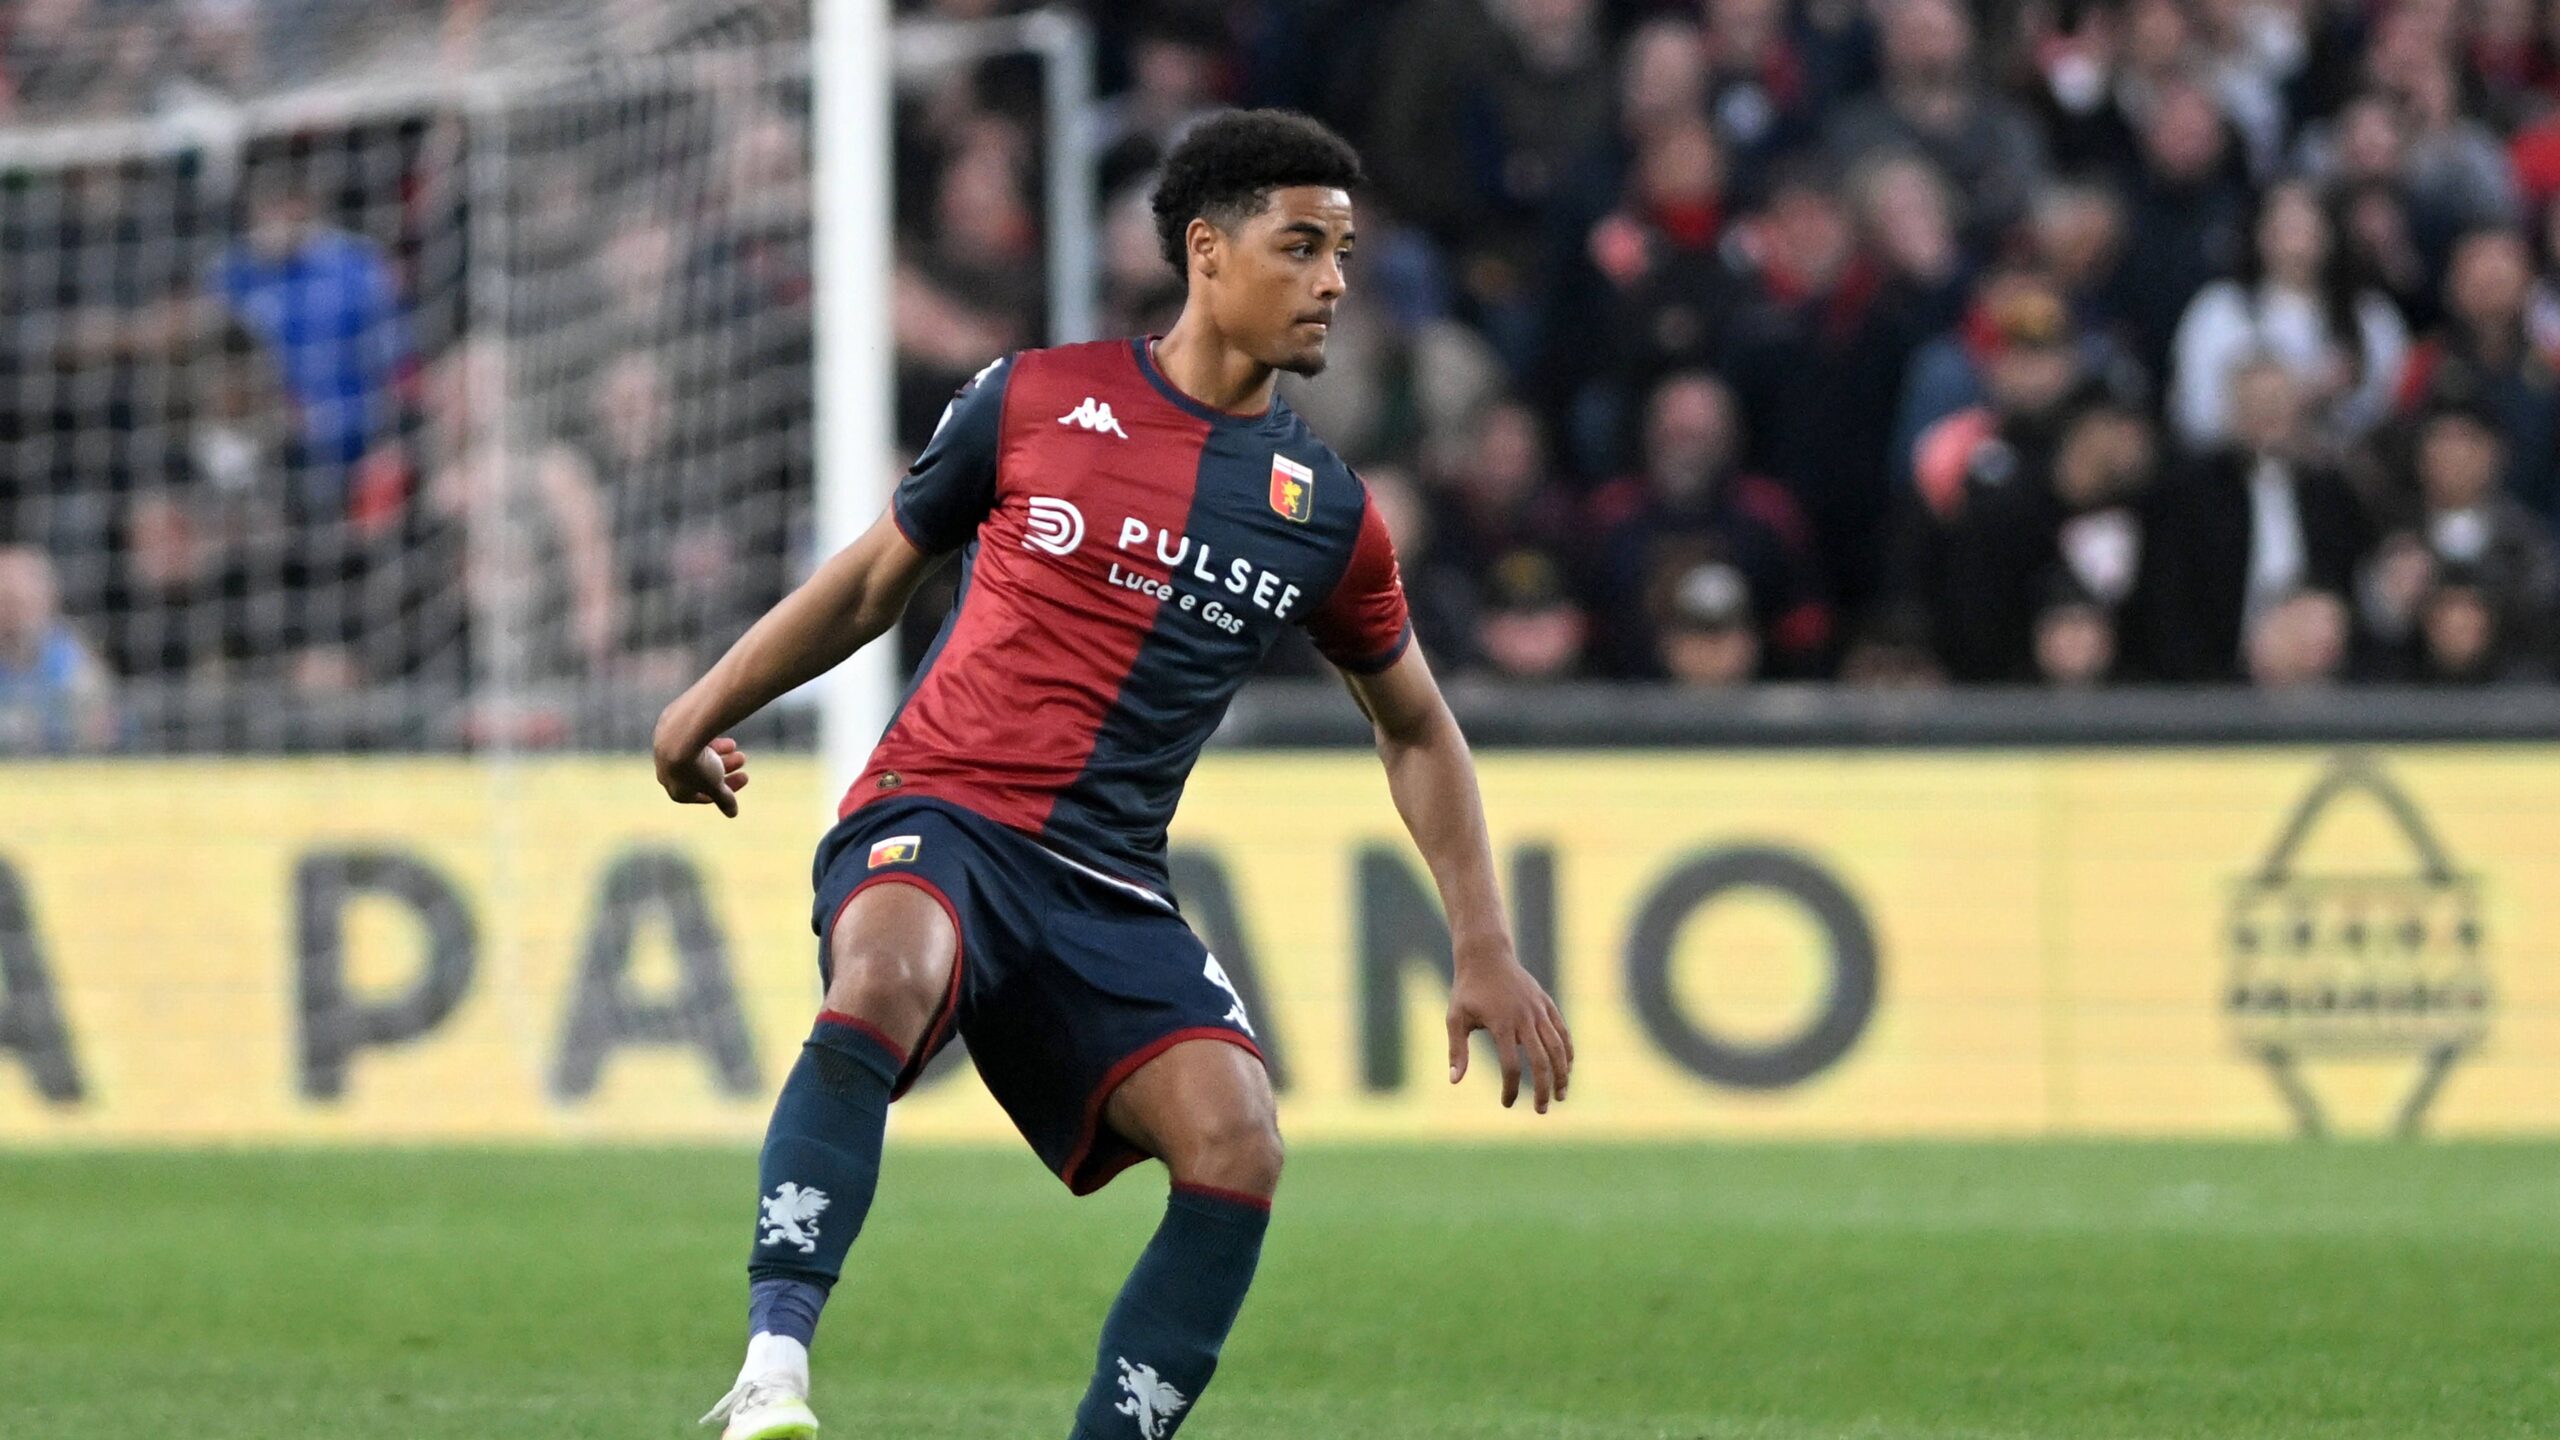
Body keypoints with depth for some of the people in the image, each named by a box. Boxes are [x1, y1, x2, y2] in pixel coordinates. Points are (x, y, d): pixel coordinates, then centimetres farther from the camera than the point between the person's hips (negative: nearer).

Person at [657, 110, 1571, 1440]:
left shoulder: (1324, 512, 9)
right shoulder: (1034, 400, 4)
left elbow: (1416, 732, 22)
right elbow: (879, 572, 19)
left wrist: (1484, 951, 14)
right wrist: (713, 702, 13)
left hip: (1108, 889, 3)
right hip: (934, 824, -3)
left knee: (1238, 1143, -19)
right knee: (882, 983, -37)